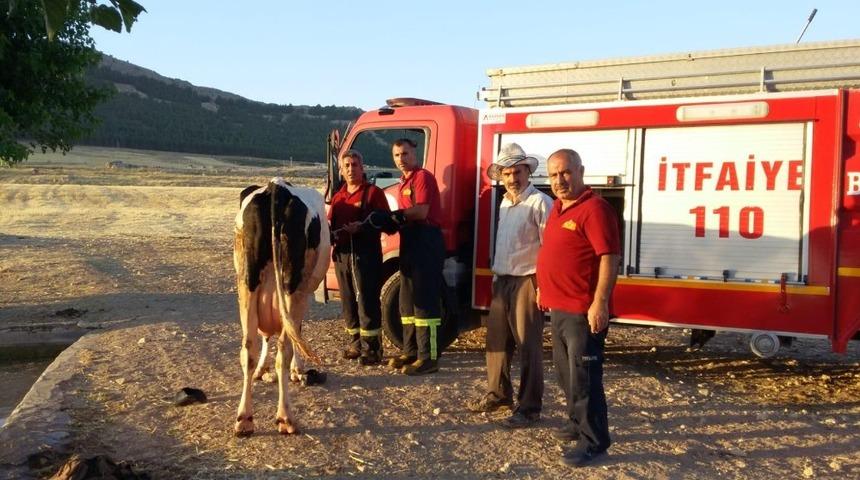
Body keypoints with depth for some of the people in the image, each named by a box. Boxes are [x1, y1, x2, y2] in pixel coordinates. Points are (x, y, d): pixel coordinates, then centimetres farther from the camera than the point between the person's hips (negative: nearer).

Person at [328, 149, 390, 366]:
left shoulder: (373, 192, -1)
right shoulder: (338, 196, 19)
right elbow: (330, 222, 20)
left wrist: (362, 226, -21)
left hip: (366, 253, -6)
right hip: (342, 253, 7)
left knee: (366, 300, -7)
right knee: (348, 301, 11)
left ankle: (371, 347, -3)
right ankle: (355, 342, 22)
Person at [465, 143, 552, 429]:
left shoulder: (540, 203, -12)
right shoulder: (505, 203, 14)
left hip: (527, 282, -8)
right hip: (502, 281, 8)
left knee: (528, 346, -2)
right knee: (496, 340, 15)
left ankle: (529, 408, 6)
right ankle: (498, 394, 30)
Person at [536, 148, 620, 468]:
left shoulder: (594, 208, -16)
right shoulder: (558, 208, 14)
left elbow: (609, 258, -22)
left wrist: (600, 303, -26)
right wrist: (544, 288, 23)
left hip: (582, 310, -10)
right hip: (558, 307, 10)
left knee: (583, 377, -5)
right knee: (566, 372, 20)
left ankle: (594, 441, 4)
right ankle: (578, 422, 35)